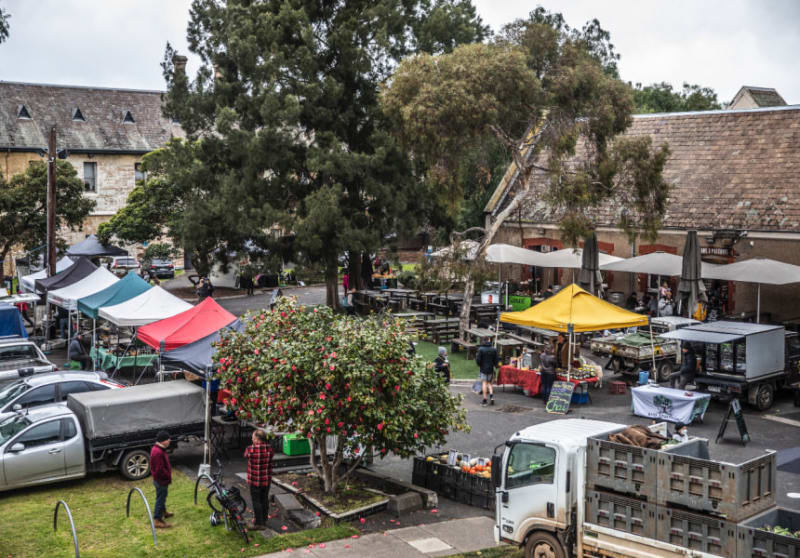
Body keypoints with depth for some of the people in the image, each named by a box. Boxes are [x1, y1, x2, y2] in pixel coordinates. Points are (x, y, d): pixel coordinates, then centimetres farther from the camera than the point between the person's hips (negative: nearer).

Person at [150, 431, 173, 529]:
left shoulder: (159, 449, 5)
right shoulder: (158, 453, -30)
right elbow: (160, 469, -30)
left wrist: (168, 475, 15)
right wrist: (168, 476, -18)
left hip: (161, 479, 10)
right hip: (161, 480, -10)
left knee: (162, 497, 26)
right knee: (160, 498, 0)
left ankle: (163, 512, 45)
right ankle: (157, 520, 8)